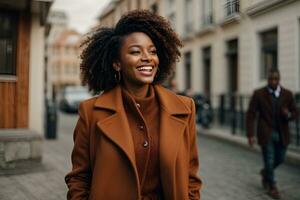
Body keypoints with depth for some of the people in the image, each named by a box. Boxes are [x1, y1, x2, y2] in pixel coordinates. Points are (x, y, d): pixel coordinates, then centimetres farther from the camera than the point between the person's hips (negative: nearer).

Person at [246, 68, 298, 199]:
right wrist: (250, 135, -14)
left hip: (282, 134, 3)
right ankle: (272, 187, 23)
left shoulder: (287, 94, -1)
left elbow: (295, 113, 6)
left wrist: (288, 115, -19)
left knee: (280, 159, 15)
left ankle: (265, 172, 46)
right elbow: (251, 115, -8)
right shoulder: (258, 94, -8)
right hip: (266, 133, -3)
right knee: (269, 161, 1)